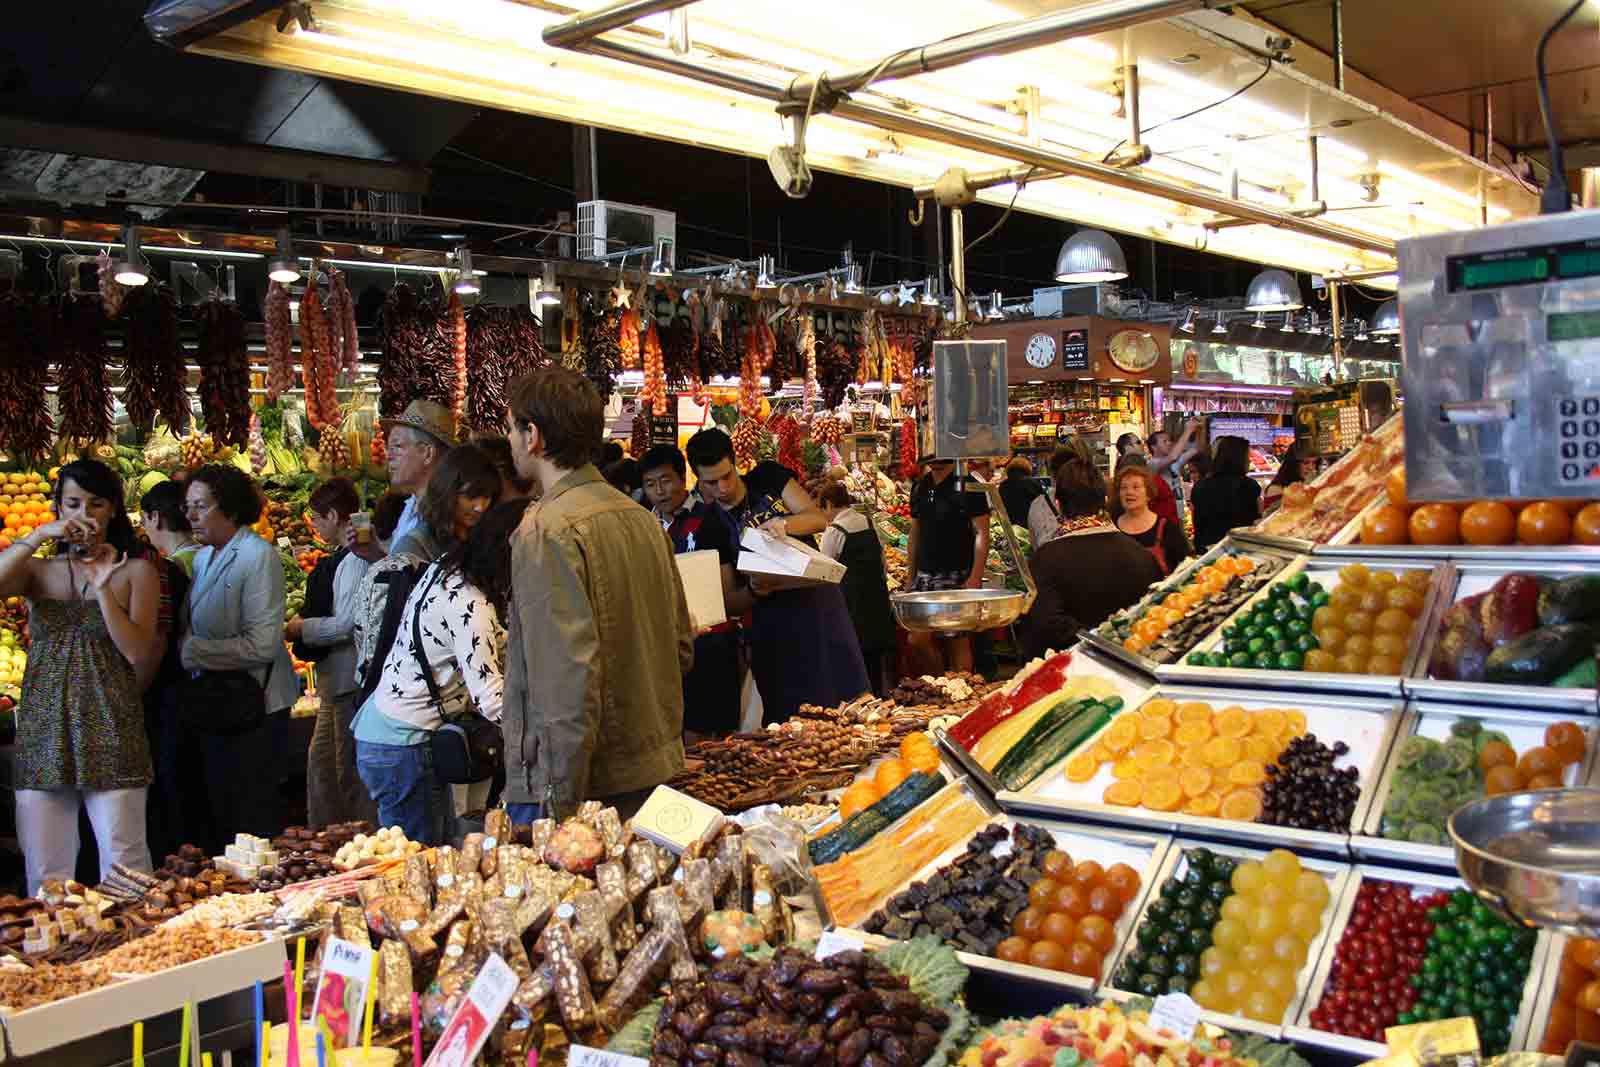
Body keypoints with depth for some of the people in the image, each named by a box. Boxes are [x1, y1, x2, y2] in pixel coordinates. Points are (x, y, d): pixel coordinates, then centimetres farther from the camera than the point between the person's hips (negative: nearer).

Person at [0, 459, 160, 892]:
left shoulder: (136, 571, 4)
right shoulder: (37, 570, 10)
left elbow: (139, 653, -6)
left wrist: (103, 588, -15)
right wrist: (39, 535, -14)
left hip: (110, 731, -3)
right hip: (43, 731, 3)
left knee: (123, 865, -3)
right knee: (44, 871, 5)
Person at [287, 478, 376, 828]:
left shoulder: (355, 560, -18)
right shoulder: (342, 559, 13)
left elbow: (346, 625, -22)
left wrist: (300, 628, -8)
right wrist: (303, 626, 10)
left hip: (349, 678, -11)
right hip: (335, 680, 11)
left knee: (351, 772, -4)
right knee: (321, 761, 20)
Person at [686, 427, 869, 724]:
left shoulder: (768, 477, 0)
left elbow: (819, 519, -5)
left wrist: (784, 523, -26)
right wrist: (753, 589, -25)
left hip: (822, 602, 2)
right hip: (776, 627, -2)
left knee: (854, 700, 3)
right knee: (794, 720, -1)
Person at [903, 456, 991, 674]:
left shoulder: (968, 487, -7)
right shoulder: (920, 488, 12)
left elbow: (982, 534, -9)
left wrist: (975, 577, -17)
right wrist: (910, 577, 16)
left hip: (957, 575, -6)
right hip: (924, 575, 6)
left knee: (958, 640, -2)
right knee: (917, 638, 0)